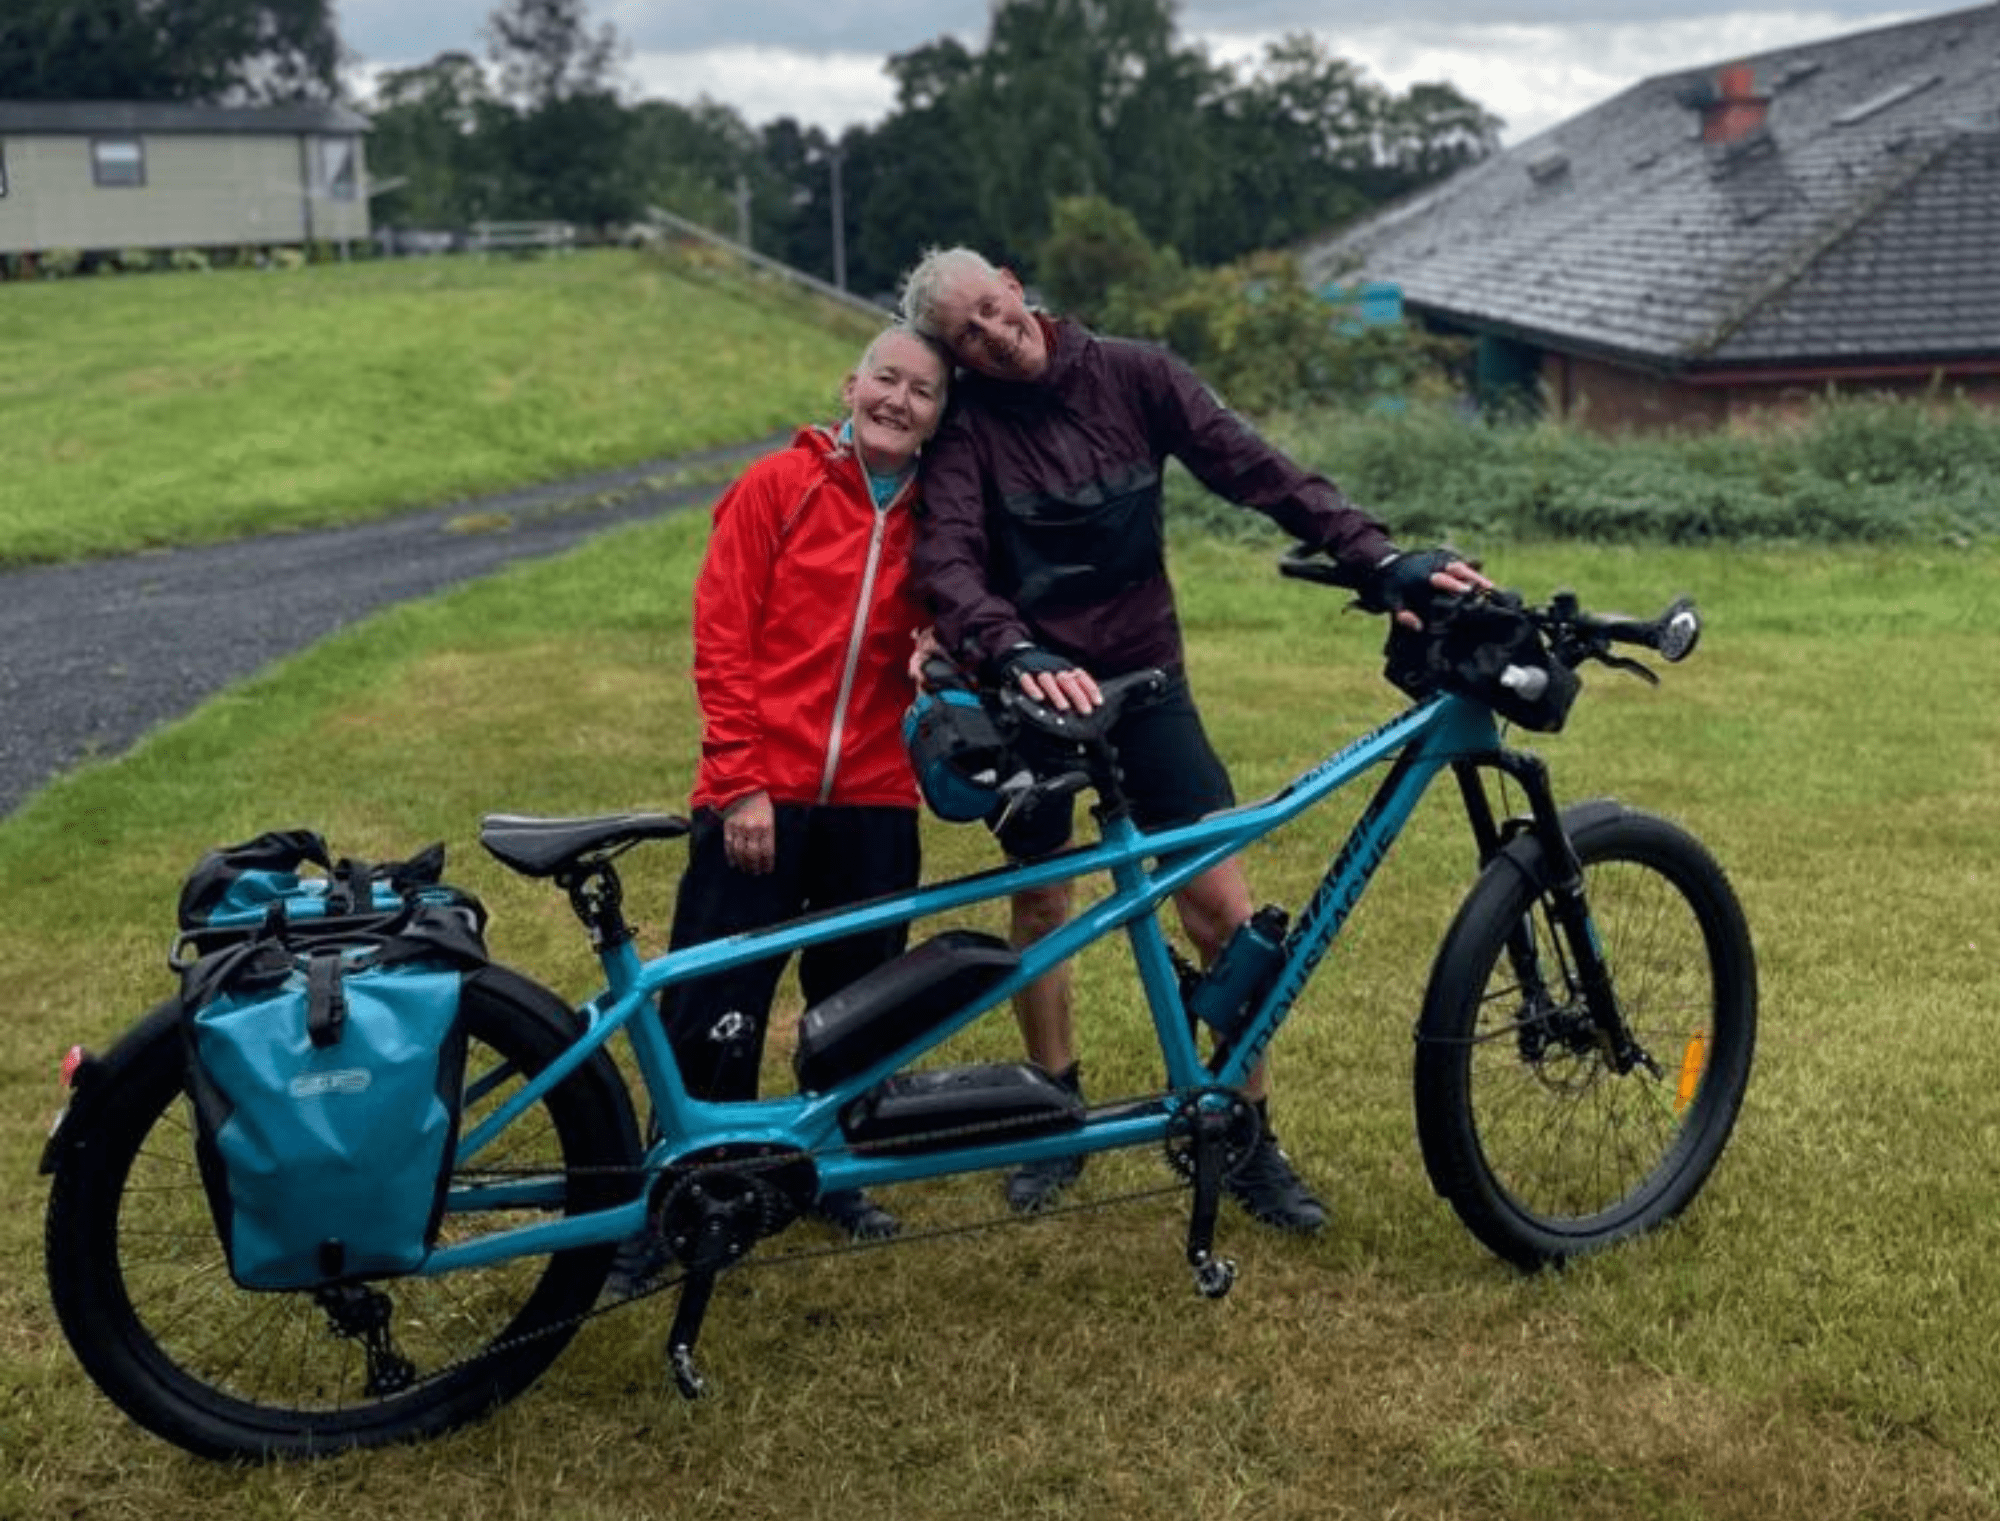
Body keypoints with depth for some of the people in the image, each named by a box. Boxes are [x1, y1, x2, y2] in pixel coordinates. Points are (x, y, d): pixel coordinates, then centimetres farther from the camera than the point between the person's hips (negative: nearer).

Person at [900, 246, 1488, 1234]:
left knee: (1222, 907, -6)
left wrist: (1377, 558, -23)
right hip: (1034, 688, 0)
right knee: (1041, 899, 10)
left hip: (1144, 676, 1)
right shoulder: (967, 428, -8)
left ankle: (1251, 1142, 9)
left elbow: (1254, 468, -11)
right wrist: (1017, 655, -41)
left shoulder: (1132, 376, -4)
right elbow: (946, 566, -22)